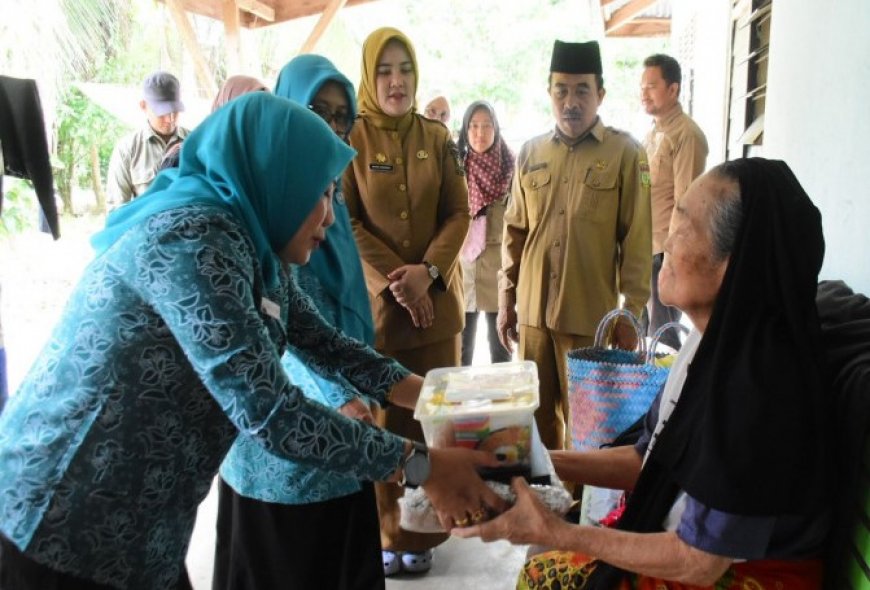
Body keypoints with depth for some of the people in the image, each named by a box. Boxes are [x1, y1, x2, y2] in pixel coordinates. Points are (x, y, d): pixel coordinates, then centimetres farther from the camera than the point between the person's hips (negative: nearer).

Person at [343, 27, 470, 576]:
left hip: (437, 300, 3)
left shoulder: (438, 138, 7)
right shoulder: (349, 138, -2)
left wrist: (428, 271, -12)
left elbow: (459, 213, 4)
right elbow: (343, 222, -6)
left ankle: (424, 532, 23)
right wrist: (390, 281, -14)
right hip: (371, 301, -3)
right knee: (380, 419, 3)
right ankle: (385, 533, 19)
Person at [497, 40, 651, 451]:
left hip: (592, 317, -3)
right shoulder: (530, 153, 7)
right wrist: (506, 298, 9)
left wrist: (631, 312, -6)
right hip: (533, 312, 4)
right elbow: (515, 231, 11)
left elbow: (637, 239, -5)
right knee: (537, 417, 14)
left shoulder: (625, 153, -4)